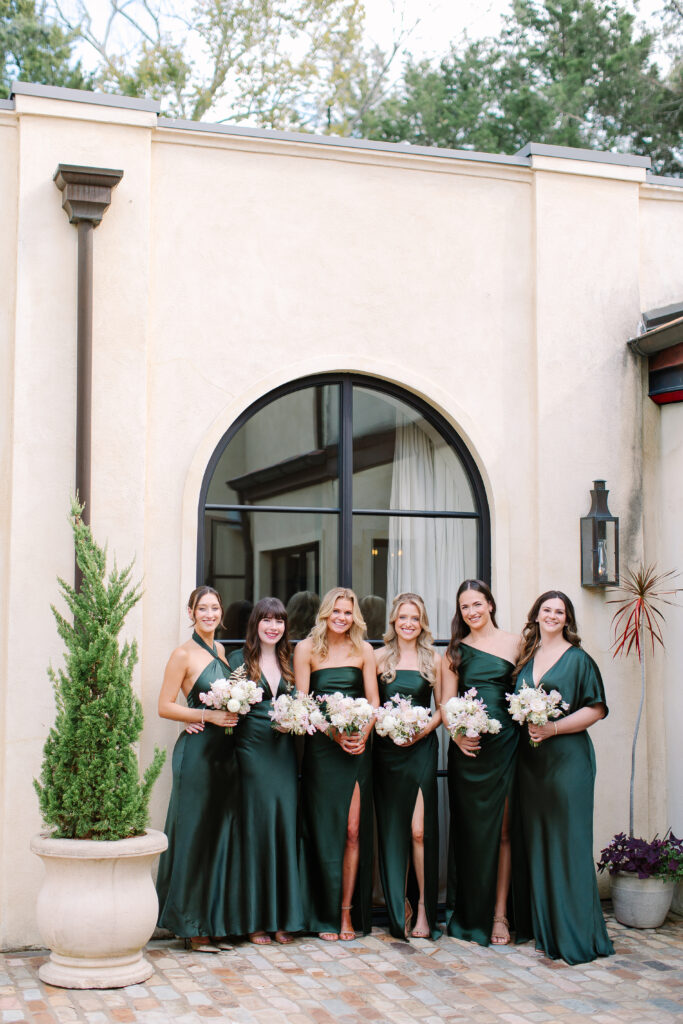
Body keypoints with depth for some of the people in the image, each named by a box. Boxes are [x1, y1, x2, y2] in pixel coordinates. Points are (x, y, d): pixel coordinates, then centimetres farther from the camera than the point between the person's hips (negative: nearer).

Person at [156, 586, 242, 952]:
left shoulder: (221, 651, 14)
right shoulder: (183, 654, -6)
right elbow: (165, 707, -8)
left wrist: (233, 713, 1)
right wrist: (208, 716, -15)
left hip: (225, 750, 7)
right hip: (196, 752, -7)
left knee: (223, 835, 8)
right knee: (195, 836, -2)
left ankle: (216, 923, 17)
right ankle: (193, 926, 7)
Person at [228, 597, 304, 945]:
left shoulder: (288, 661, 15)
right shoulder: (239, 659, 2)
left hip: (283, 751, 4)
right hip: (252, 750, -4)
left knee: (285, 825, 2)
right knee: (257, 828, -3)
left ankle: (283, 918, 11)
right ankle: (256, 920, 6)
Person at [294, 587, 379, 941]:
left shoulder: (363, 650, 9)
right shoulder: (307, 649, 3)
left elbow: (373, 700, 7)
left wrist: (362, 735, -10)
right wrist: (335, 734, -13)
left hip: (357, 747, 2)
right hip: (321, 747, -1)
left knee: (353, 830, -1)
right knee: (325, 829, -1)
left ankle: (347, 912, 8)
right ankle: (326, 915, 8)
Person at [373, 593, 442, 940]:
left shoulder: (433, 660, 6)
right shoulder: (380, 657, 6)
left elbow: (442, 707, 8)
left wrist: (424, 729, -8)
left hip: (421, 749, -1)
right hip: (386, 749, 1)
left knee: (419, 829, -10)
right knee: (392, 829, 4)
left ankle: (423, 908, 0)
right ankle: (399, 907, 15)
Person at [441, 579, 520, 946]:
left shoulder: (514, 643, 6)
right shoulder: (456, 651, 11)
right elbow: (446, 701, 7)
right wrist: (457, 733, -9)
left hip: (504, 743, -1)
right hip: (466, 748, 2)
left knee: (501, 829, 0)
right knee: (469, 829, 6)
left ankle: (499, 913, 5)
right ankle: (468, 915, 15)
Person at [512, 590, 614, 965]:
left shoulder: (578, 659, -2)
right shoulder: (526, 657, 14)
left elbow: (595, 709, -7)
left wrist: (553, 727, -16)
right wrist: (523, 726, 1)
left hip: (567, 758, -5)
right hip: (529, 760, 5)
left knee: (567, 840, -5)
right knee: (534, 839, 9)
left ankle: (573, 932, 1)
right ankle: (537, 923, 19)